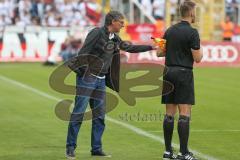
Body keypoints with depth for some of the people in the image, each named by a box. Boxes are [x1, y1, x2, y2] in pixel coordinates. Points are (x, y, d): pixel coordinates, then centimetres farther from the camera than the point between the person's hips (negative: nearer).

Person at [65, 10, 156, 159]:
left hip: (101, 80, 8)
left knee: (100, 115, 7)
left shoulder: (115, 38, 12)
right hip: (87, 78, -8)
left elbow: (130, 47, 25)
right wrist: (82, 72, -19)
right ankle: (70, 147, -3)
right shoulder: (97, 33, -12)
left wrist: (151, 47, 24)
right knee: (79, 113, -7)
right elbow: (83, 53, -15)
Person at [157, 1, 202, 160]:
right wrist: (200, 51, 10)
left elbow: (160, 52, 15)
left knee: (170, 114, 8)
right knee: (185, 114, -6)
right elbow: (197, 58, -11)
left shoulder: (170, 30, 10)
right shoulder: (192, 32, -11)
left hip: (169, 72, 7)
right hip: (184, 73, -7)